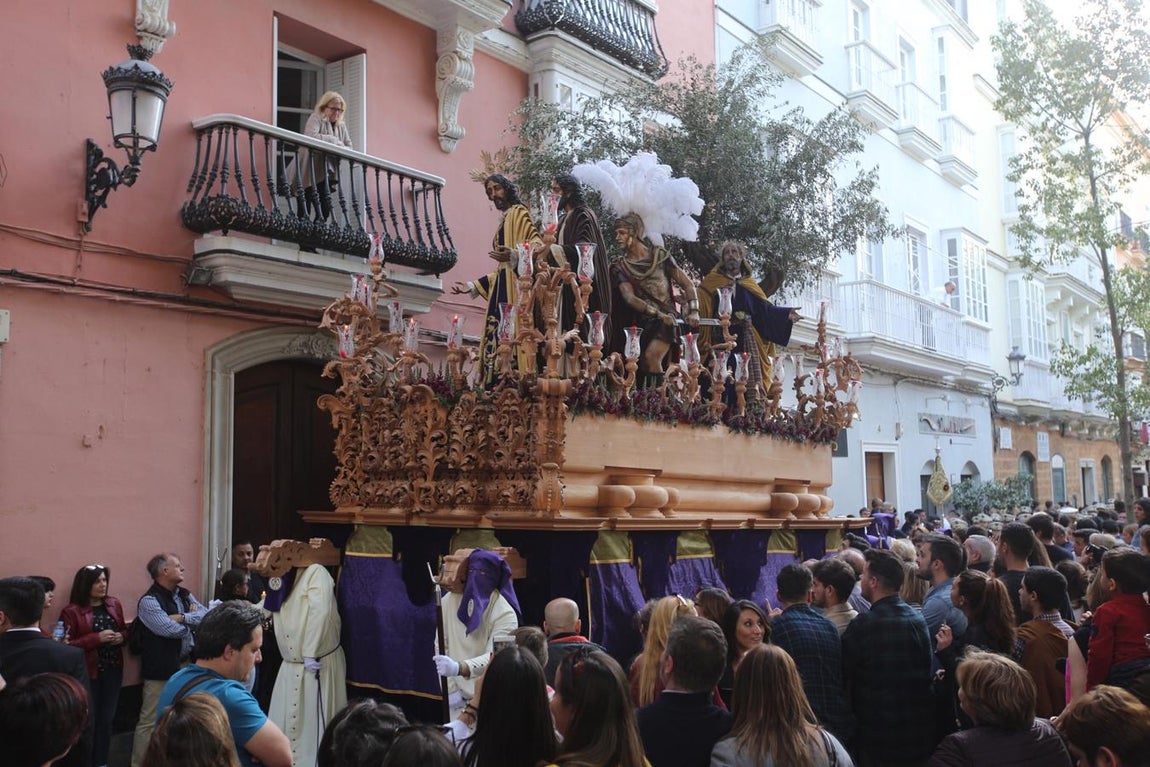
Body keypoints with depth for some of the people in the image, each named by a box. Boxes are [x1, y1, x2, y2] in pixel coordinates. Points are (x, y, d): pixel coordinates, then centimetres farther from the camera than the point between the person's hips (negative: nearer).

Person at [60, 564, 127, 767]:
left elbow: (124, 630, 17)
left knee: (107, 719, 12)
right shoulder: (72, 611, -10)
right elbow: (67, 645, -13)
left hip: (113, 670, 5)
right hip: (87, 672, -5)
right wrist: (97, 638, -21)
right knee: (88, 720, -1)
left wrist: (121, 637, -6)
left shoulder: (114, 604, 6)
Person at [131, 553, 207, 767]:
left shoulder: (185, 595, 10)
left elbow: (206, 616, -2)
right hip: (162, 670, -8)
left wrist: (182, 617, -16)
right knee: (151, 722, -1)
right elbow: (172, 630, -22)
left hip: (186, 665, 8)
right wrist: (193, 620, -5)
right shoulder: (149, 601, -14)